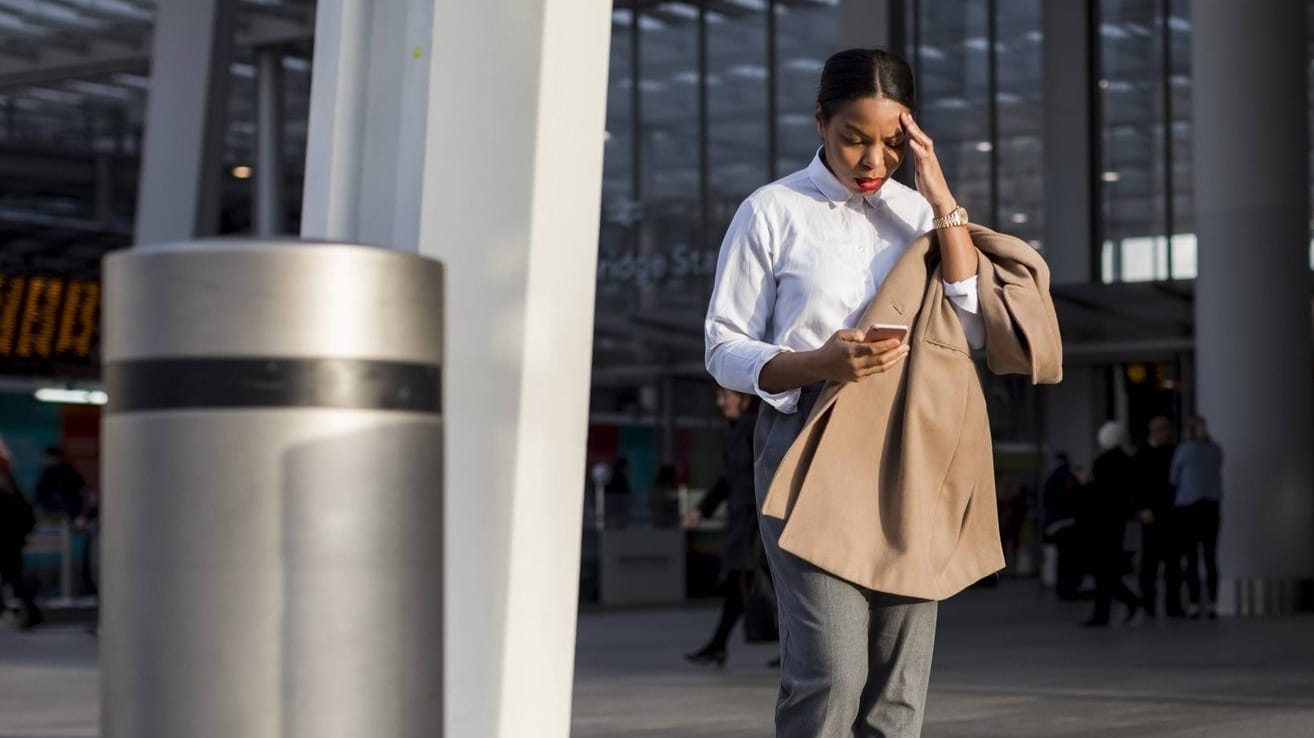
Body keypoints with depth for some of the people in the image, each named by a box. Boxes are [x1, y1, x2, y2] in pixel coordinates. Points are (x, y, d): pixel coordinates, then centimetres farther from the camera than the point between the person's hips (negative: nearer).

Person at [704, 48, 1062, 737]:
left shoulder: (920, 213, 12)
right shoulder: (772, 211, 2)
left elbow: (974, 329, 0)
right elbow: (725, 350, 2)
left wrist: (942, 201, -5)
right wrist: (820, 363, -16)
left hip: (912, 459, 4)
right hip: (812, 453, -4)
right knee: (830, 674, -17)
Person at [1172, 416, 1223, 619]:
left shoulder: (1183, 451, -6)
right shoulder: (1216, 450, 4)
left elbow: (1173, 479, 2)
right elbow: (1216, 474, 13)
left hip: (1188, 506, -3)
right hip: (1212, 507, 3)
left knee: (1192, 558, 1)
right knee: (1210, 557, 4)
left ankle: (1195, 604, -2)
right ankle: (1212, 604, 1)